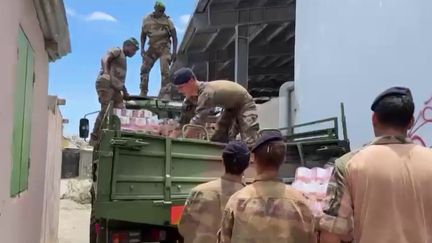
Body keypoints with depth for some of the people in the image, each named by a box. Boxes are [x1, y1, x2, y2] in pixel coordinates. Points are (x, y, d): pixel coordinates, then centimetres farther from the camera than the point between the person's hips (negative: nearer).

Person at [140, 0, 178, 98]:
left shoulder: (167, 21, -4)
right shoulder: (146, 20, 4)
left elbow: (174, 37, -3)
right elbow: (143, 35, 14)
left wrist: (174, 52, -11)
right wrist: (142, 49, 3)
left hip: (164, 47, -3)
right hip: (152, 47, 4)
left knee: (165, 71, -14)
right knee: (144, 69, 0)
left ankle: (166, 94, -13)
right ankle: (143, 92, 9)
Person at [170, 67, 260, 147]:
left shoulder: (206, 93, -37)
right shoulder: (192, 97, -9)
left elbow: (197, 122, -42)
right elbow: (184, 120, -2)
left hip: (245, 105, -9)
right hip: (230, 107, 9)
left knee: (249, 144, -20)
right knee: (216, 140, 5)